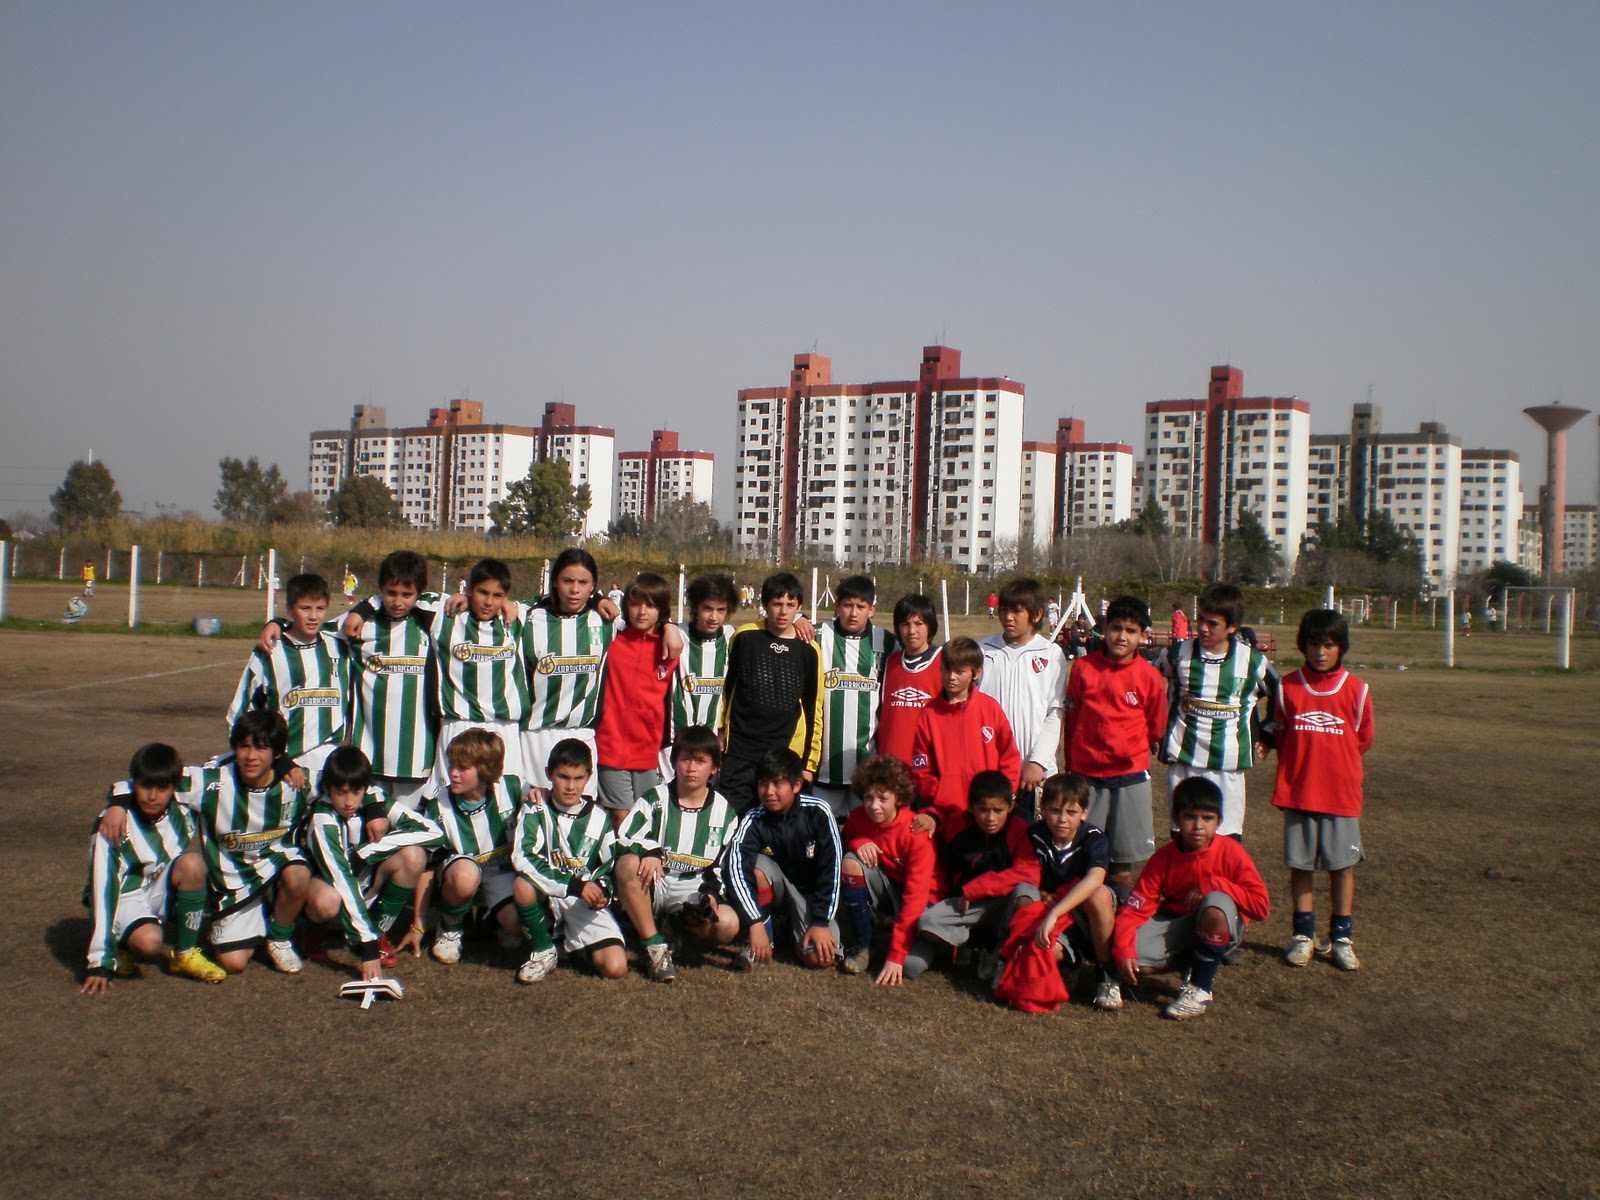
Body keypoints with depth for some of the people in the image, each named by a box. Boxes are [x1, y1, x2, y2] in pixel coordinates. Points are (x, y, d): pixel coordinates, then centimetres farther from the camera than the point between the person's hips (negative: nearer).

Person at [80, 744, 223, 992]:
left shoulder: (181, 814, -10)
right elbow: (102, 888, -22)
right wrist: (100, 963, -25)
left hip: (163, 893, 4)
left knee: (192, 862, -27)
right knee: (149, 941, -35)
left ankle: (184, 954, -12)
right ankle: (121, 945, 3)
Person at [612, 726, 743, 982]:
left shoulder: (724, 811, 7)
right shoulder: (655, 799, 1)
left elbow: (726, 864, 11)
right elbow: (622, 841, -8)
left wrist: (711, 891, -9)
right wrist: (648, 850, -30)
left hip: (693, 891, 2)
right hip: (652, 886, -1)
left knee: (728, 924, -29)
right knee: (628, 864, -36)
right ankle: (655, 944, -26)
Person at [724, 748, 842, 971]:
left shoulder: (818, 812, -19)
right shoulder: (753, 821, -19)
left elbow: (831, 869, -17)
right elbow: (736, 868, -33)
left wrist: (821, 922, -20)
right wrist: (755, 923, -43)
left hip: (812, 894, 0)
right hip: (776, 892, 0)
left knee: (821, 958, -23)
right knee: (757, 865, -32)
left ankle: (796, 928, 11)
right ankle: (765, 939, -13)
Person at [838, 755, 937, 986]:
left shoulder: (917, 834, -27)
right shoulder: (859, 817, -13)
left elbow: (915, 896, -29)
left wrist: (896, 955, -32)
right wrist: (858, 843, -20)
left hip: (917, 898, -4)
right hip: (884, 887, 4)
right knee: (851, 862, -27)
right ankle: (862, 945, -12)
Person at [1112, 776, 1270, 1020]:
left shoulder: (1231, 852, -16)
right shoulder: (1163, 858, -10)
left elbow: (1260, 905, -22)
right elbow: (1134, 909, -15)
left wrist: (1213, 885, -26)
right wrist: (1123, 951, -31)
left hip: (1219, 928, -2)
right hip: (1176, 926, 3)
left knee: (1215, 905, -38)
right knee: (1130, 954, -25)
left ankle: (1200, 989, -18)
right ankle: (1191, 961, 6)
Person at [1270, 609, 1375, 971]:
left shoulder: (1356, 690, -3)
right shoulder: (1287, 687, -1)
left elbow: (1363, 740, 9)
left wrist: (1334, 764, 11)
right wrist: (1298, 765, 7)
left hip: (1341, 794, 0)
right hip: (1297, 792, 1)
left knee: (1342, 866, 5)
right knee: (1300, 866, 7)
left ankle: (1341, 938, 16)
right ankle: (1303, 936, 18)